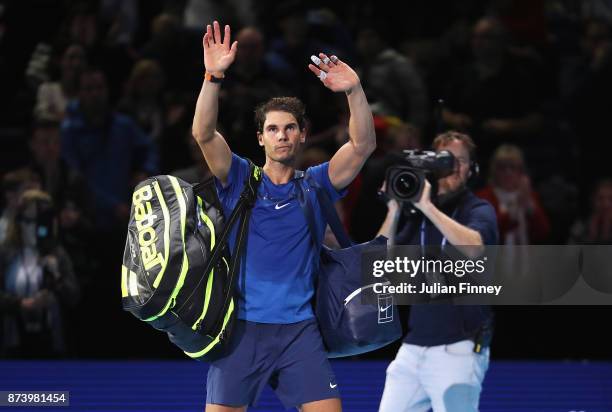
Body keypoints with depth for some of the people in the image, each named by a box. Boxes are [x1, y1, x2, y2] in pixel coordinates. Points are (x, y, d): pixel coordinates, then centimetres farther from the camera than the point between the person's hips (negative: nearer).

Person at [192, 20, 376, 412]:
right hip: (242, 326, -1)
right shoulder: (240, 179, 6)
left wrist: (354, 91, -21)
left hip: (298, 329, 1)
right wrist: (214, 77, -24)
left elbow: (363, 145, -5)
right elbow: (204, 134, -10)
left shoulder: (315, 185, 9)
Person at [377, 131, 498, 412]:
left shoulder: (479, 210, -1)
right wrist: (394, 211, -5)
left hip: (457, 349, -6)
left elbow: (474, 246, -23)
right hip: (412, 347, 6)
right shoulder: (418, 216, 13)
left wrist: (428, 206, -23)